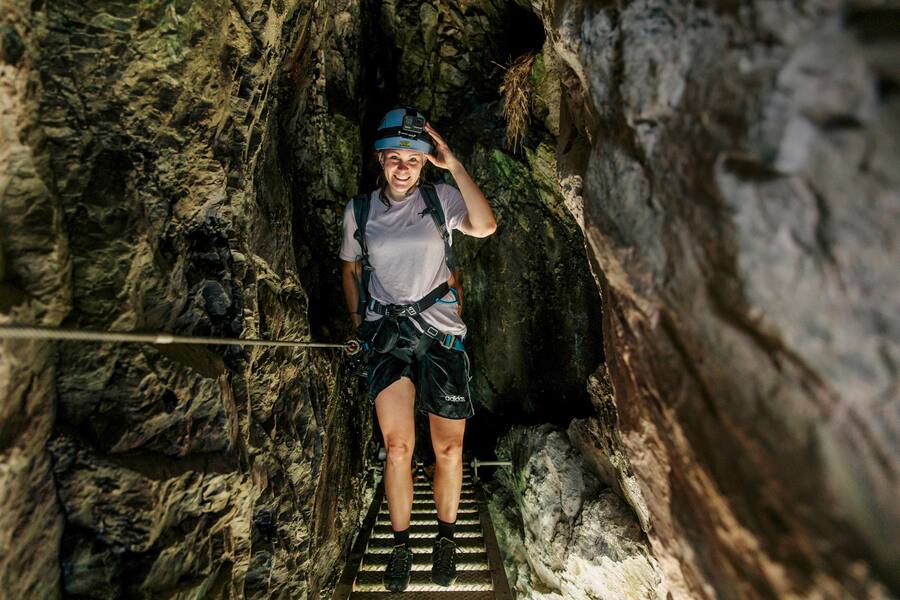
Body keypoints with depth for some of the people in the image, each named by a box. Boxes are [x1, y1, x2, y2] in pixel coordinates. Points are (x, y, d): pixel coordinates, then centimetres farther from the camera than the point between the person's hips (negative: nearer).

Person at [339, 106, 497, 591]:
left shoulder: (440, 197, 0)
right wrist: (357, 316, 10)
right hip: (388, 336, 1)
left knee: (448, 448, 6)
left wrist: (454, 165, -20)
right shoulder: (359, 211, 6)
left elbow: (484, 227, -19)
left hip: (441, 333, -1)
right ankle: (401, 545, 18)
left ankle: (446, 538, 28)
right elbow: (350, 267, 20)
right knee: (397, 446, -2)